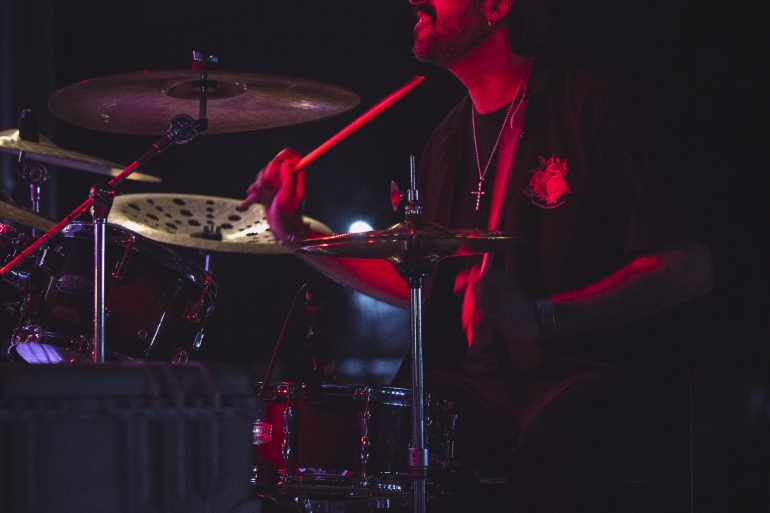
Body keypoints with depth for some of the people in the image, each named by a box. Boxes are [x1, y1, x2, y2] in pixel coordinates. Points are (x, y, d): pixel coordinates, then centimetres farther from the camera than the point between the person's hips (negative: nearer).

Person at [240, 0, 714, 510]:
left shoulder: (588, 104, -6)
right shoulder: (450, 139, 18)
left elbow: (691, 268, -14)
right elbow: (419, 286, 25)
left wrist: (543, 316, -26)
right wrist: (296, 234, 16)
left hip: (603, 378, -7)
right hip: (488, 385, 7)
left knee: (551, 442, -40)